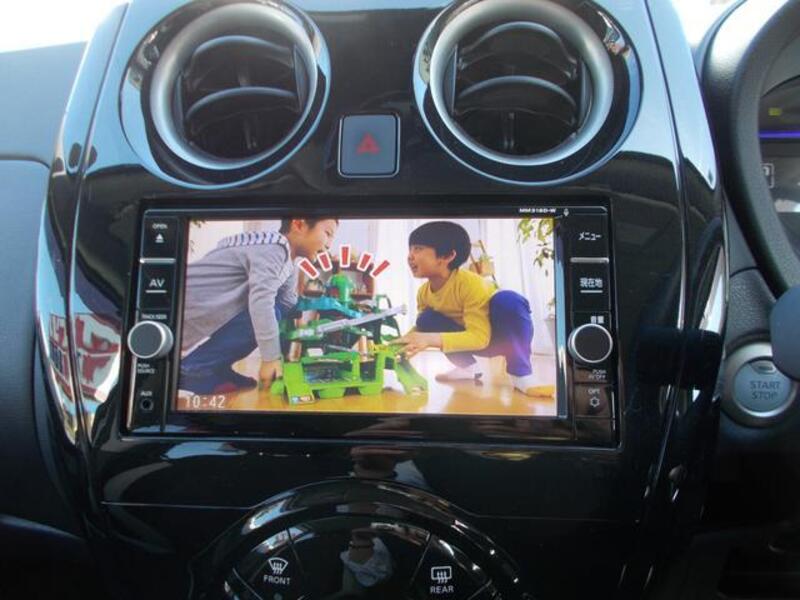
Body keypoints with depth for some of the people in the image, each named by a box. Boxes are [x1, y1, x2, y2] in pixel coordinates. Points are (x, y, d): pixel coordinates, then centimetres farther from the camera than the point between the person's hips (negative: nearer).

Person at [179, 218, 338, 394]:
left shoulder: (288, 268, 11)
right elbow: (261, 299, -29)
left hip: (212, 315, 9)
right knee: (271, 312, -20)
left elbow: (289, 309, 10)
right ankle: (194, 369, -11)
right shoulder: (274, 247, -19)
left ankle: (214, 368, 6)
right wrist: (271, 358, -27)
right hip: (192, 314, -9)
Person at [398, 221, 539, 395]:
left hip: (507, 335, -5)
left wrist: (431, 339, -46)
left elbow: (479, 337, -36)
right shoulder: (424, 292, -9)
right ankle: (467, 367, 1)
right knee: (427, 319, -18)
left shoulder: (470, 283, -30)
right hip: (473, 340, 6)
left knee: (507, 300, -38)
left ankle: (521, 373, -22)